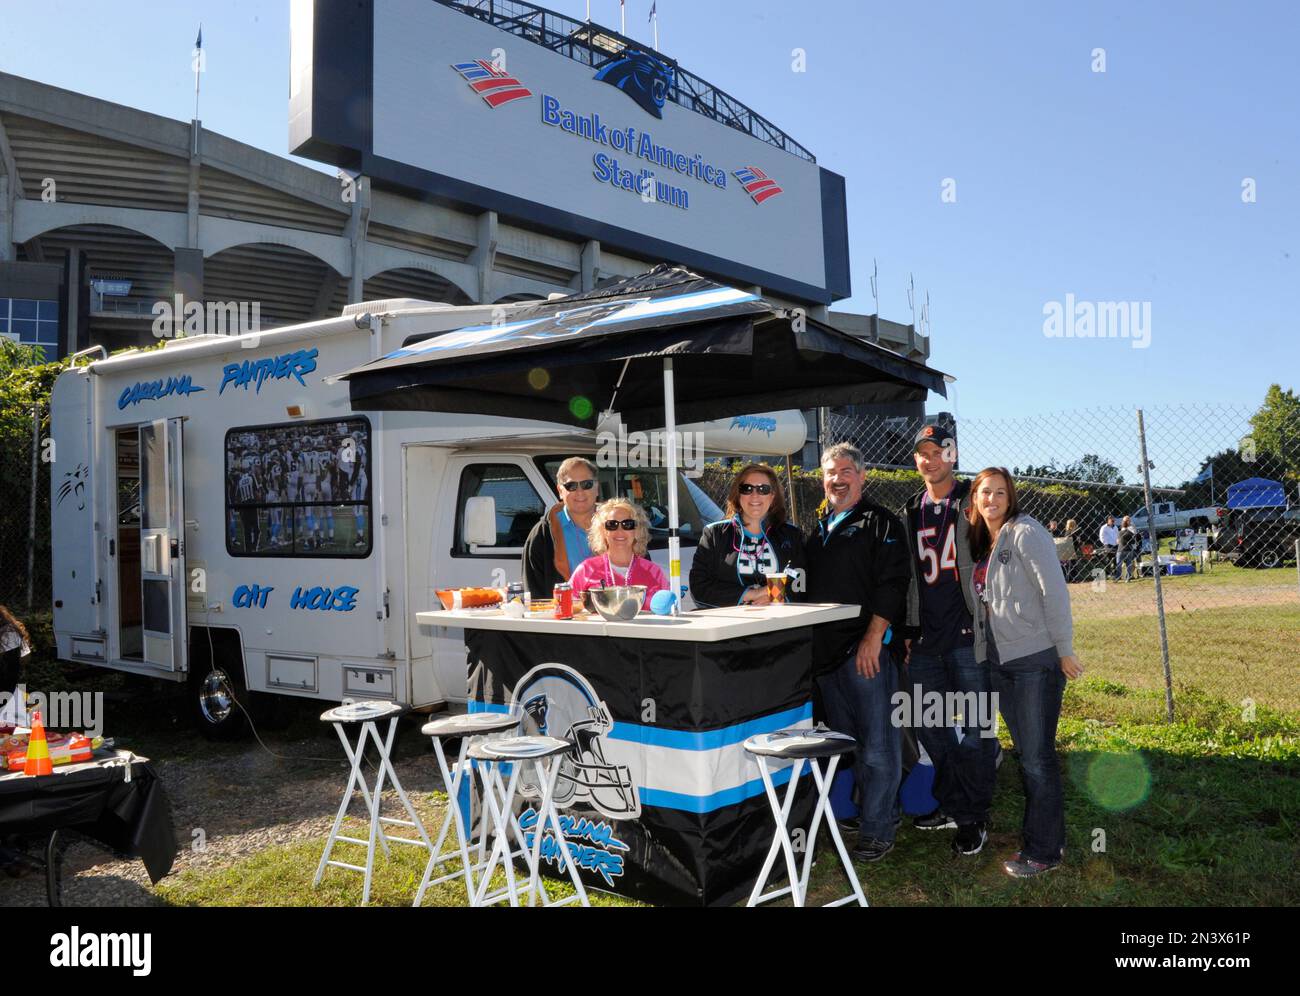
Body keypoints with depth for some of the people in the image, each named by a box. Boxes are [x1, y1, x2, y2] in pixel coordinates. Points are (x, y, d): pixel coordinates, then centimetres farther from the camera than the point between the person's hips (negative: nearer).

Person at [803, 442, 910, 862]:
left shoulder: (881, 523, -3)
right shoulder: (819, 528, 19)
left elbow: (893, 583, -12)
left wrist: (874, 637, -19)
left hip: (867, 649, -7)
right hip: (826, 652, 8)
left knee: (877, 744, -4)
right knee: (849, 742, 14)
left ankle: (876, 830, 4)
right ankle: (882, 811, 27)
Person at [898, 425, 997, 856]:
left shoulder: (973, 504, -2)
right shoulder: (910, 513, 14)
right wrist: (909, 630, 14)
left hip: (968, 634, -6)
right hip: (926, 638, 6)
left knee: (976, 728, 0)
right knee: (929, 724, 13)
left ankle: (974, 818, 12)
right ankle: (951, 805, 29)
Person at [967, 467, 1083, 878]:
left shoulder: (1025, 533, -10)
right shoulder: (980, 544, 13)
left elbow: (1055, 592, -14)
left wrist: (1065, 651, -15)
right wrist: (982, 650, 12)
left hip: (1037, 659, -7)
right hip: (1000, 662, 7)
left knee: (1037, 757, -1)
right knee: (1027, 755, 14)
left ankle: (1043, 851, 9)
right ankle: (1045, 836, 26)